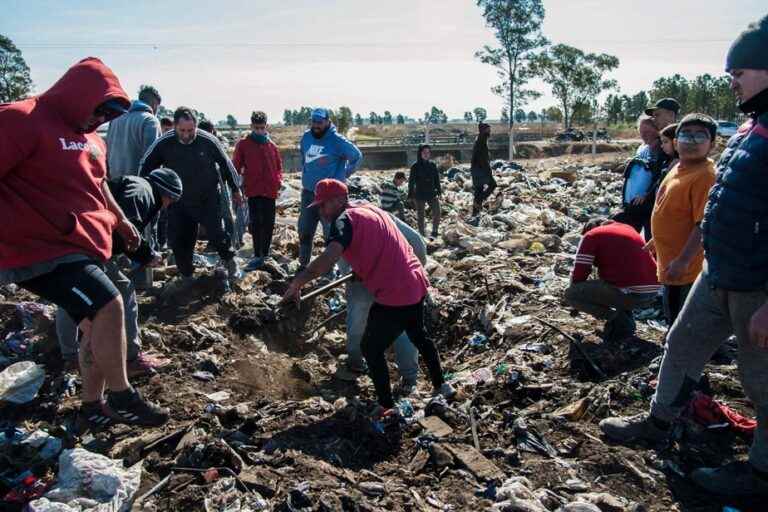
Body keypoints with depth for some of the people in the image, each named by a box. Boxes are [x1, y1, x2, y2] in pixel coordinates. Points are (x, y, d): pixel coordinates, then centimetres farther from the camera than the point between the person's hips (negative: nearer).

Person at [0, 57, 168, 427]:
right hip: (42, 250, -9)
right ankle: (122, 398, 0)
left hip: (83, 247, 10)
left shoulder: (91, 138, 15)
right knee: (108, 306, -19)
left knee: (97, 326, 13)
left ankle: (93, 406, 30)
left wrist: (119, 219, 27)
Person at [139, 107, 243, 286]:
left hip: (208, 199, -1)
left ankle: (230, 261, 21)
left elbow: (226, 164, -1)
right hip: (178, 202, 2)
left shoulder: (208, 141, -16)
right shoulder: (163, 143, -16)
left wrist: (235, 190, 8)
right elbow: (145, 167, -3)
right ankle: (186, 276, 24)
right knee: (179, 241, 4)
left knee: (216, 233, -9)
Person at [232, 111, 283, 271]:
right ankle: (258, 256, 4)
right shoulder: (243, 144, 0)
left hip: (270, 190, 2)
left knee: (268, 224, 7)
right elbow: (236, 166, 2)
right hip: (253, 190, -2)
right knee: (255, 224, -1)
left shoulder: (271, 145, 6)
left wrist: (279, 180, 0)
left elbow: (278, 166, 15)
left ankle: (265, 254, 18)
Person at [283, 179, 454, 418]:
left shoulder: (345, 220, -14)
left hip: (394, 295, -9)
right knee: (418, 335, 30)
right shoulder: (371, 209, 13)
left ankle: (386, 406, 15)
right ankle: (441, 385, 43)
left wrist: (296, 284, -29)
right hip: (416, 285, 9)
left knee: (371, 349, 8)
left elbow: (328, 258, -32)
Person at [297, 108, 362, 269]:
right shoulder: (306, 137, 6)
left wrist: (342, 175, -2)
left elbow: (357, 156, -3)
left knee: (330, 232, -1)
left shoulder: (337, 140, -11)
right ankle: (303, 265, 27)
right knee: (304, 231, 13)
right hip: (308, 192, 6)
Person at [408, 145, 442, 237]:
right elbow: (411, 181, -4)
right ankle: (422, 233, 18)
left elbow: (437, 179, 12)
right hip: (419, 195, -3)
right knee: (421, 215, 7)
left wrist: (439, 191, 11)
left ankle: (434, 232, 16)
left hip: (432, 193, 3)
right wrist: (411, 195, -6)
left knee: (437, 213, -1)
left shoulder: (432, 165, 4)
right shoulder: (415, 166, -6)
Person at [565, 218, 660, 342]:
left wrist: (576, 303, 20)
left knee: (570, 294, 4)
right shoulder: (629, 229, 25)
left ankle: (620, 322, 1)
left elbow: (579, 273, 0)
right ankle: (626, 318, 17)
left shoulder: (591, 235, 4)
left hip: (630, 293, -8)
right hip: (653, 293, 8)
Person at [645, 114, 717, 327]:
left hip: (685, 267, -9)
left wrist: (683, 260, -28)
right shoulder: (679, 169, 6)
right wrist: (656, 241, 23)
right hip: (669, 260, 9)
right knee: (672, 312, 25)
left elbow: (703, 224, -26)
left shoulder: (705, 175, -22)